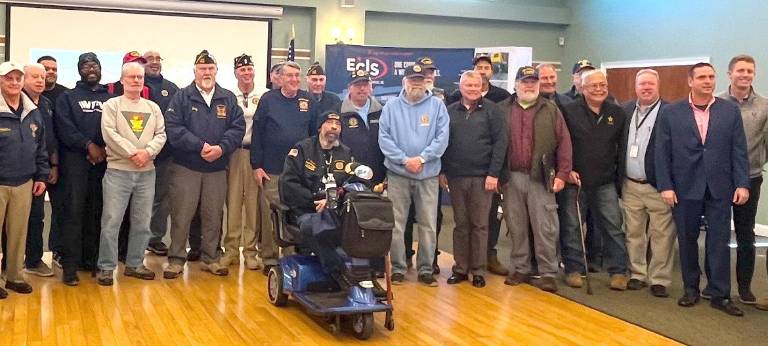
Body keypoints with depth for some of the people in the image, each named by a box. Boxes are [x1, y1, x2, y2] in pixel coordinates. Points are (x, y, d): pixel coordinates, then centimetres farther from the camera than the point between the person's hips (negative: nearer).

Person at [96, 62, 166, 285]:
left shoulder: (153, 107, 13)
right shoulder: (112, 105, 1)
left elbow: (161, 134, 5)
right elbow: (109, 134, -10)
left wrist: (147, 152, -13)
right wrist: (132, 153, -16)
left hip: (146, 172, 4)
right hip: (118, 170, -4)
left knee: (142, 222, 9)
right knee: (111, 221, -4)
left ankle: (134, 264, 21)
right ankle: (106, 267, 5)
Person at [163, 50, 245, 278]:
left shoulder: (228, 99, 8)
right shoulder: (182, 97, 0)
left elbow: (238, 127, 0)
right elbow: (173, 128, -11)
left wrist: (221, 147, -16)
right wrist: (200, 146, -18)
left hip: (217, 168, 3)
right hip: (186, 167, -2)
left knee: (213, 216, 10)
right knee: (181, 215, 0)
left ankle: (210, 258, 22)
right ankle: (176, 259, 11)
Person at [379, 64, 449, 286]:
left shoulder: (437, 106, 5)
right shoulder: (392, 107, 7)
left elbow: (442, 137, -3)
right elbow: (384, 138, 0)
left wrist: (422, 158, -13)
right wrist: (404, 159, -11)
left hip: (428, 174, 0)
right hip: (398, 174, 0)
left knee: (428, 225, 2)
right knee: (396, 224, 3)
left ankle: (426, 269, 13)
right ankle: (397, 268, 13)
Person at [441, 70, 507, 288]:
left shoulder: (491, 110, 0)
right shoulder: (450, 111, 8)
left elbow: (500, 142, -5)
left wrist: (493, 174, -10)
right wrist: (442, 171, 5)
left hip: (482, 177, -2)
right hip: (456, 177, 3)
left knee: (479, 225, 3)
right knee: (461, 224, 9)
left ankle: (478, 270, 11)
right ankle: (460, 268, 17)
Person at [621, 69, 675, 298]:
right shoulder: (625, 111, 9)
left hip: (658, 187, -4)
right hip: (630, 185, 5)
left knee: (661, 235, 1)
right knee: (633, 233, 12)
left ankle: (659, 279, 11)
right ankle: (637, 274, 24)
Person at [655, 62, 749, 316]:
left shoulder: (730, 110, 4)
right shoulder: (670, 113, 0)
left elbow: (739, 151, 3)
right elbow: (662, 153, -1)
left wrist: (742, 184, -5)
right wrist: (665, 186, -7)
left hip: (719, 188, 1)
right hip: (685, 188, 0)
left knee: (719, 241, 2)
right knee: (687, 241, 10)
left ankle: (719, 294, 9)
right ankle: (691, 289, 23)